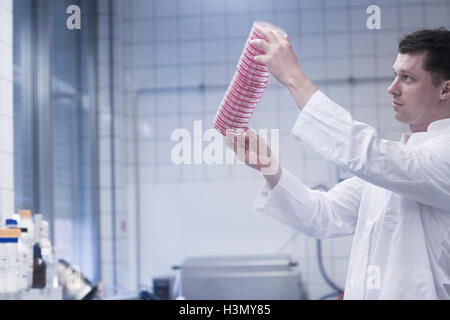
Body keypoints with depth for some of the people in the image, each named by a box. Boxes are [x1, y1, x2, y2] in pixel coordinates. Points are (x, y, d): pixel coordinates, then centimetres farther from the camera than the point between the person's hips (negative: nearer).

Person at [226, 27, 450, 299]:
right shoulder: (395, 155, 15)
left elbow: (366, 155, -25)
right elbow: (324, 217, 11)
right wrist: (268, 166, -2)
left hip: (414, 293, -6)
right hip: (361, 293, 6)